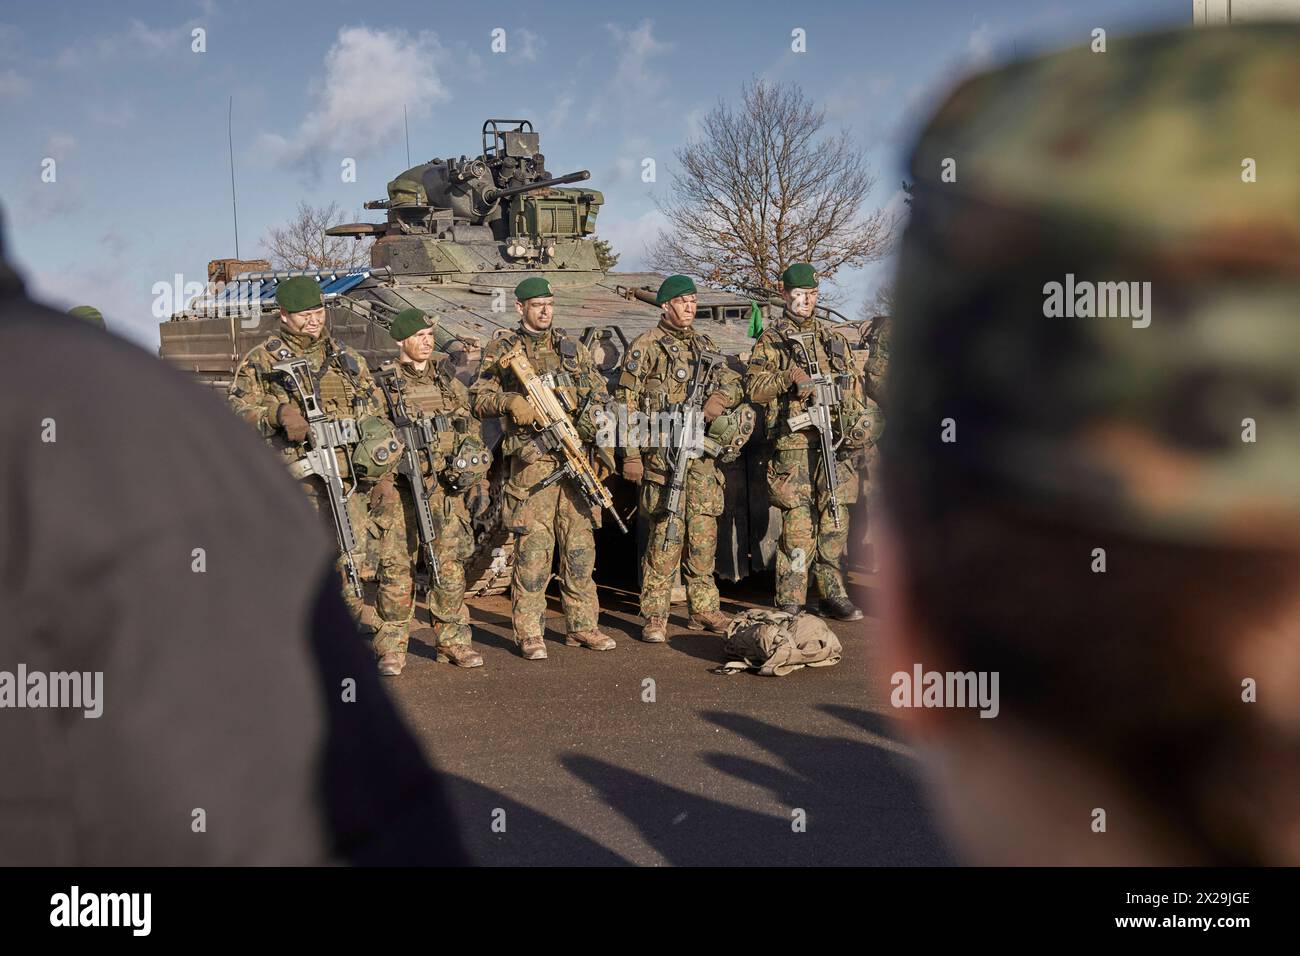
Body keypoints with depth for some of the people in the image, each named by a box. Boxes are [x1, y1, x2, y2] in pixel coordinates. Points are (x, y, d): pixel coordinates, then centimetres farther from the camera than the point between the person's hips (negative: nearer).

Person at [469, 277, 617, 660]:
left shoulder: (573, 348, 16)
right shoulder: (502, 351, 5)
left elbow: (599, 393, 19)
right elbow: (478, 399, 1)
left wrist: (593, 414, -2)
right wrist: (509, 401, -18)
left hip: (576, 457, 4)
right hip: (532, 459, -4)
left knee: (580, 546, 7)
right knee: (533, 548, -6)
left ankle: (581, 626, 16)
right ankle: (529, 634, 0)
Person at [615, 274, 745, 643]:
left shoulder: (705, 345, 17)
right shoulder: (645, 346, -2)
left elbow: (734, 381, 19)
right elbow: (626, 402, -4)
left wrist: (720, 397, -6)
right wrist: (630, 454, -10)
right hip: (663, 455, -6)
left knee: (704, 533, 8)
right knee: (665, 533, -8)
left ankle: (704, 609, 19)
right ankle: (655, 617, -1)